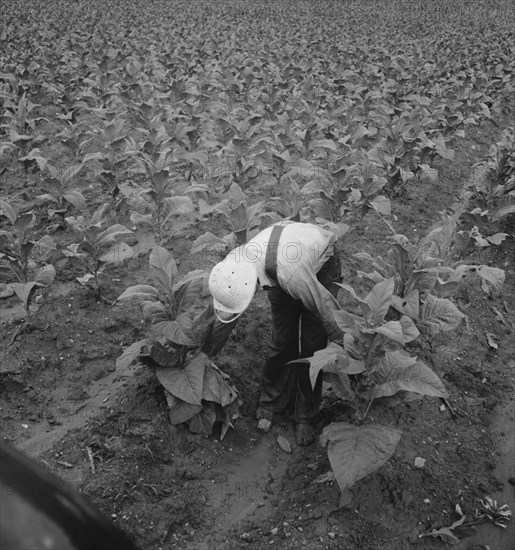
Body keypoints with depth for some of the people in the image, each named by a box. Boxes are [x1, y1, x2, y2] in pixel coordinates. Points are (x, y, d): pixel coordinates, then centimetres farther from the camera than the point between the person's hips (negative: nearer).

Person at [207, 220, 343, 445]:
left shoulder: (287, 271, -46)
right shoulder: (233, 266, -26)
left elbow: (323, 305, -32)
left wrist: (343, 342, -18)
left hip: (321, 264, -4)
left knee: (311, 346, -5)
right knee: (281, 341, 2)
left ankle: (305, 416, 11)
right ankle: (271, 402, 23)